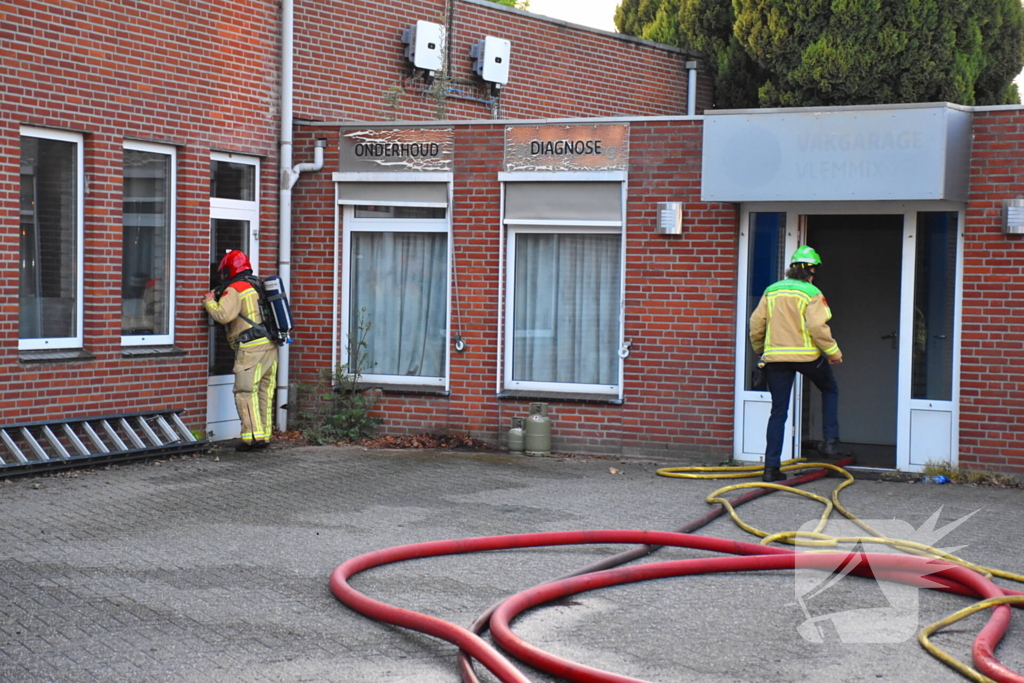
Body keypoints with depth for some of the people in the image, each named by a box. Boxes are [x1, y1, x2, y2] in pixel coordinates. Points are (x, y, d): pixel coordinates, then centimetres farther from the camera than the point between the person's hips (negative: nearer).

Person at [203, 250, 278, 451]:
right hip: (270, 345, 8)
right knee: (264, 392, 11)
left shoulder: (234, 290, -5)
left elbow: (224, 315, -18)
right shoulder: (256, 287, 21)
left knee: (245, 392, -6)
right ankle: (265, 435, 13)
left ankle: (253, 436, -13)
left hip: (251, 348, -8)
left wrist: (209, 301, 0)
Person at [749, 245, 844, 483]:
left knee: (778, 412, 5)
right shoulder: (811, 293, -6)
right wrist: (833, 352, -6)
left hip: (775, 357, 3)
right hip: (807, 355, -3)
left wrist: (760, 350, 24)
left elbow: (756, 324, 8)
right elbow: (817, 326, -16)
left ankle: (771, 467, 1)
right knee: (830, 390, 25)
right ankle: (831, 440, 13)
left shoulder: (771, 291, 9)